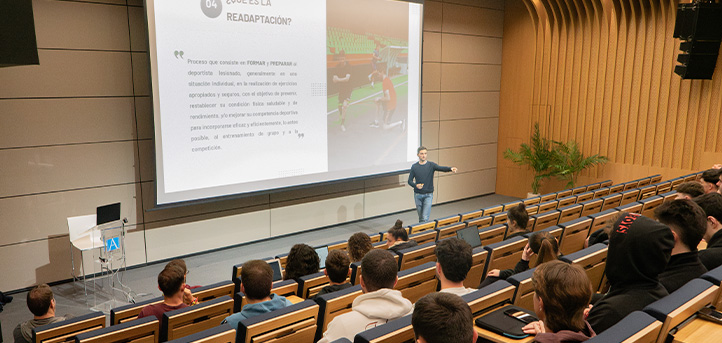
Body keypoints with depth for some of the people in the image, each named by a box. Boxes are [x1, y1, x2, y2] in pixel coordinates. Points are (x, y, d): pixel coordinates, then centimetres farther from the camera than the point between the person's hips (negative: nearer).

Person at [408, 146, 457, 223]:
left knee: (425, 218, -10)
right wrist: (415, 185, -18)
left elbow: (441, 168, -20)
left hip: (428, 195, -2)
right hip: (418, 195, 2)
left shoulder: (431, 165, -3)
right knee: (421, 218, 13)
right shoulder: (414, 167, 1)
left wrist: (450, 169, -40)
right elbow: (410, 181, 3)